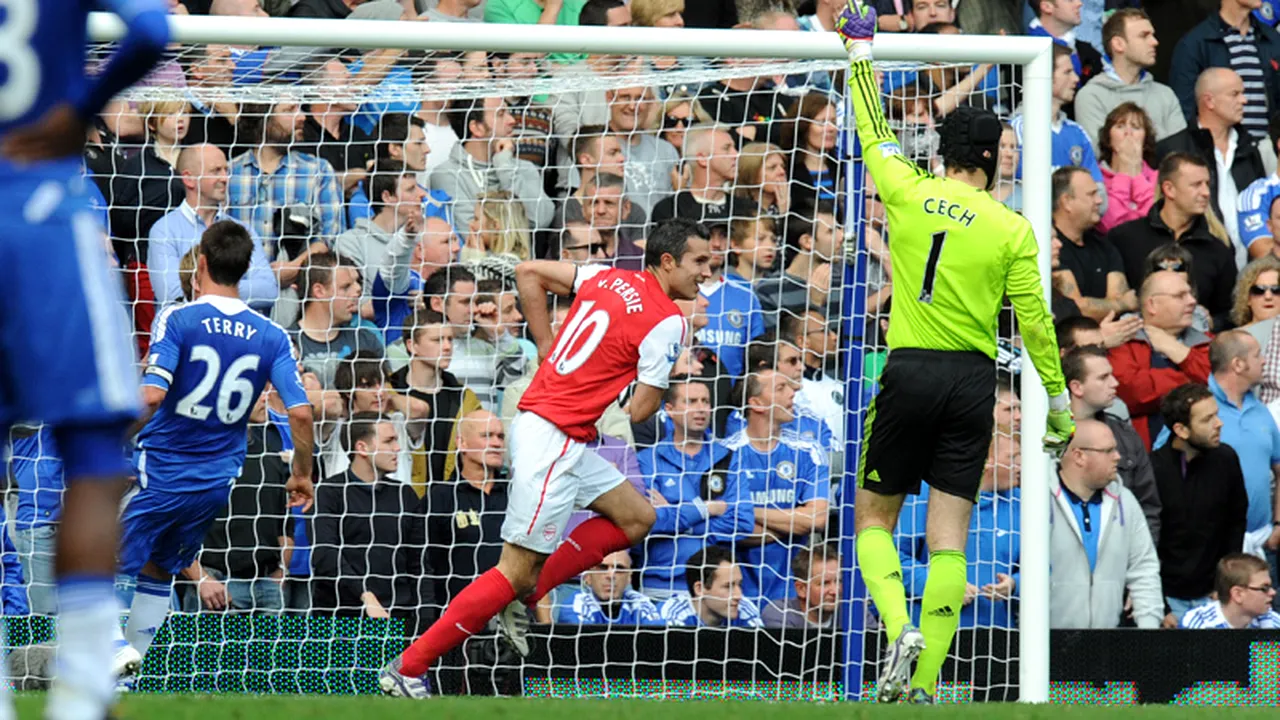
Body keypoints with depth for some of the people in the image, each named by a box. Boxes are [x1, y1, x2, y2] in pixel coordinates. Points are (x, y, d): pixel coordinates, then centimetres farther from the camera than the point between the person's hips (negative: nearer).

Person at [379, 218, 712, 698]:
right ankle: (408, 668, -4)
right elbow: (641, 410, -12)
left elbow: (529, 272, 15)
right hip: (553, 440, -9)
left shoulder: (610, 279, 10)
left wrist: (548, 348, 17)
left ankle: (522, 601, 12)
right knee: (516, 571, -5)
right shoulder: (668, 322, -12)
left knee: (637, 518, 17)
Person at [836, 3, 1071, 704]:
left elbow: (874, 136, 16)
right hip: (972, 382, 1)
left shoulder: (910, 194, -1)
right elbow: (1034, 321, -1)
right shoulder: (1012, 231, -1)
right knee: (949, 537, 2)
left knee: (873, 519, 12)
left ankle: (900, 627, -15)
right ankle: (925, 684, -4)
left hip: (909, 375, -1)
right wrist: (1059, 402, 8)